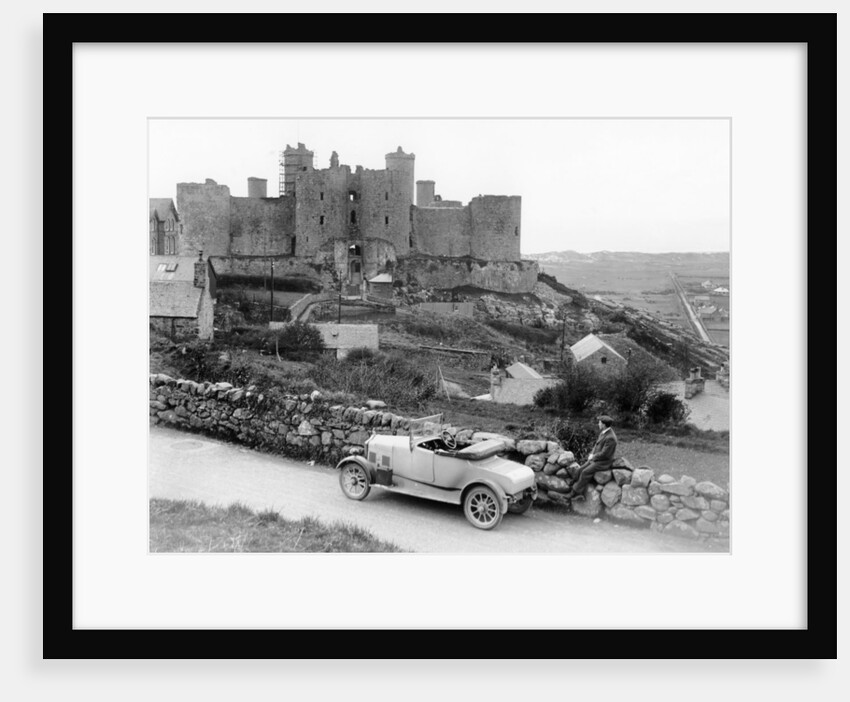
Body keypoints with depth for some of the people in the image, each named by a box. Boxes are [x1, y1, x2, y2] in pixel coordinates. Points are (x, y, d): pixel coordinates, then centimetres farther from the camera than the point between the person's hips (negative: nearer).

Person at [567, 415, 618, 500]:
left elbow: (604, 454, -23)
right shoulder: (603, 432, 7)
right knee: (581, 470, -6)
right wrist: (591, 454, 1)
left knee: (586, 472, -21)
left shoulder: (610, 438, -24)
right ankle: (580, 494, -8)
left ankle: (575, 492, -8)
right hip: (596, 459, 9)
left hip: (603, 462, -9)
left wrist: (593, 457, -9)